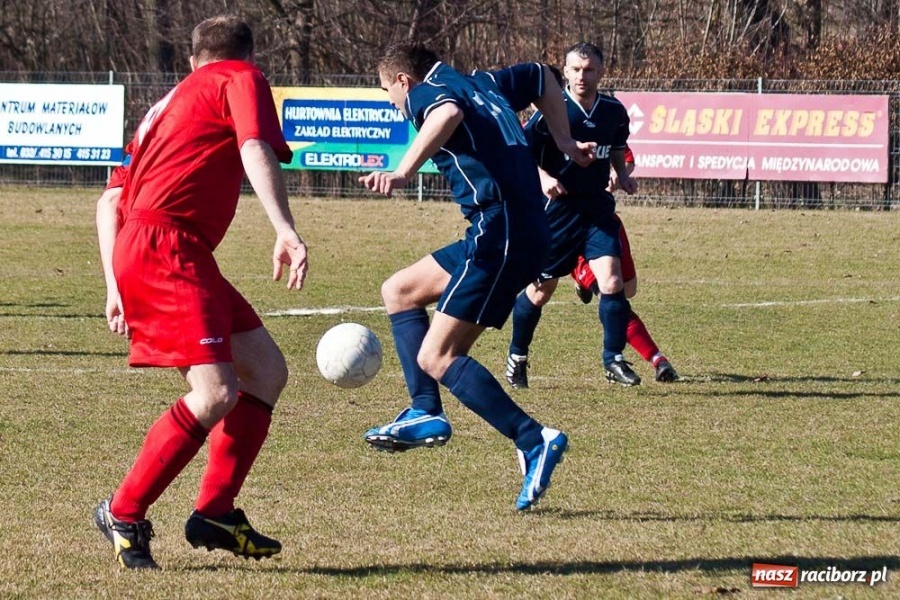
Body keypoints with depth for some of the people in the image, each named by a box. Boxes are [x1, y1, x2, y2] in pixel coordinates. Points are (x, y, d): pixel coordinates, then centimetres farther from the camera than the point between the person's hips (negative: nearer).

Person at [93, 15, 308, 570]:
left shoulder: (172, 103, 30)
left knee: (266, 371, 11)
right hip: (166, 246, -9)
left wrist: (117, 287, 22)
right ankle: (124, 514, -12)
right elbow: (256, 150, -14)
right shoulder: (243, 79, 7)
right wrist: (286, 232, -24)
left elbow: (111, 202, 25)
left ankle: (215, 512, 9)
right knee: (217, 394, -19)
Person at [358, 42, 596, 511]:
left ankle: (533, 441, -21)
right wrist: (565, 144, 39)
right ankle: (425, 412, 10)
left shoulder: (426, 91, -3)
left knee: (436, 358, -11)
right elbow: (541, 78, 39)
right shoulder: (483, 85, 23)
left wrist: (401, 173, -40)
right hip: (524, 231, 10)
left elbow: (448, 112, -29)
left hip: (500, 235, -10)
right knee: (399, 291, 21)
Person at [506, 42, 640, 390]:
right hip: (557, 208, -3)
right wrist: (543, 177, -24)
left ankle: (614, 360, 0)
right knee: (540, 290, 6)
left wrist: (623, 176, 4)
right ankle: (516, 358, 27)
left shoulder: (614, 112, 2)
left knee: (612, 280, -13)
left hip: (598, 207, 3)